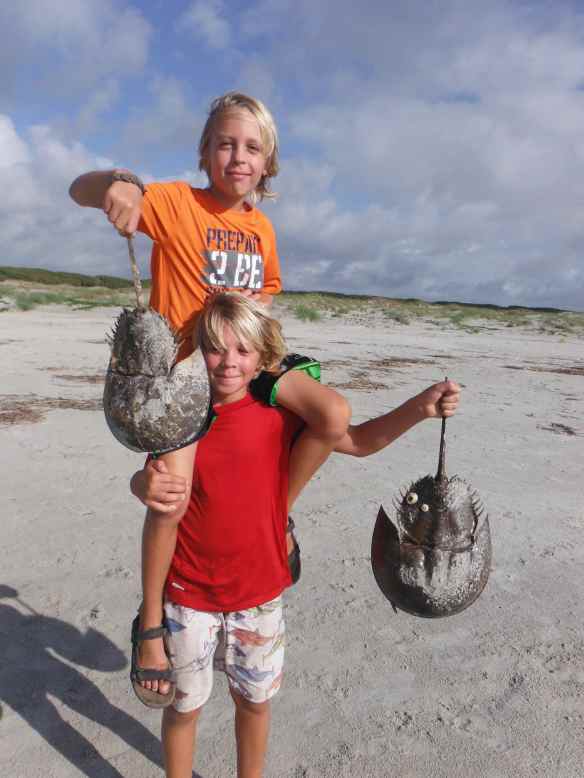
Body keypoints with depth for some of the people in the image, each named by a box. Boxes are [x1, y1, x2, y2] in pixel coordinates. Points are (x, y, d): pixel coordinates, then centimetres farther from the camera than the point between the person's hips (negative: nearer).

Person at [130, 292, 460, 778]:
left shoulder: (277, 415, -10)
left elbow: (358, 441, -8)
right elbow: (149, 480, -12)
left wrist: (419, 408, -22)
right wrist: (146, 486, -37)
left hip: (259, 593, 1)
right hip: (188, 594, -1)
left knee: (255, 700, 22)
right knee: (185, 704, 18)